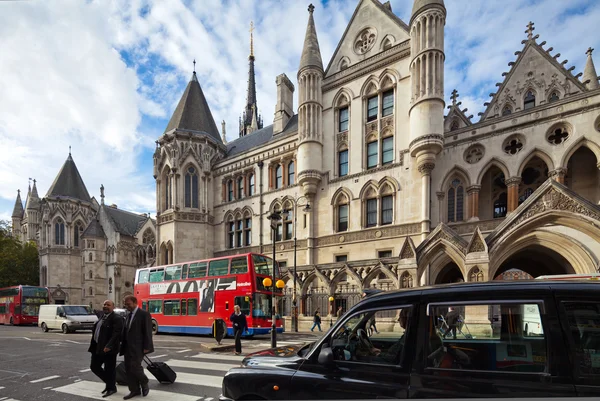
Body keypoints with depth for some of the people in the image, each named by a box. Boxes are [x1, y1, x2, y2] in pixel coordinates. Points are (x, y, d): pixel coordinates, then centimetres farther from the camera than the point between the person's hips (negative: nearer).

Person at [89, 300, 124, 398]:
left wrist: (108, 346, -30)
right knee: (94, 367, 15)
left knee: (109, 369, 2)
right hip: (97, 348, 9)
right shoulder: (102, 317, 13)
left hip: (108, 349, -9)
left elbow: (116, 334, -22)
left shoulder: (117, 319, -14)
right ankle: (110, 383, 31)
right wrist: (92, 346, 16)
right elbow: (96, 331, 19)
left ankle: (111, 388, 21)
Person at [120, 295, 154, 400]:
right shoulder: (128, 315, 14)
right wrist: (123, 346, 11)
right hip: (128, 347, 8)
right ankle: (134, 390, 16)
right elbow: (126, 331, 16)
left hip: (138, 347, -8)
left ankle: (144, 384, 13)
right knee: (128, 369, 6)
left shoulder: (144, 314, -10)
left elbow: (147, 332, -13)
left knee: (135, 367, -12)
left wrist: (146, 347, -17)